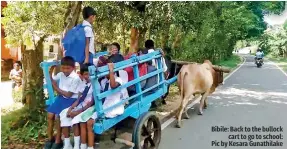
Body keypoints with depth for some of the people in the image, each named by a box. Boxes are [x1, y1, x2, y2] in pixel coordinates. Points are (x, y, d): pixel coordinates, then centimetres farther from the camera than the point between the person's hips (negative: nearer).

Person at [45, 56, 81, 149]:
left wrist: (57, 89, -14)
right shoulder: (61, 74, 0)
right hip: (61, 98, 7)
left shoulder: (76, 78, -21)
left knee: (58, 117, -15)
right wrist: (50, 71, 3)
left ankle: (58, 141, 5)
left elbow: (69, 94, -19)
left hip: (71, 100, -7)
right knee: (50, 115, 2)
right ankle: (50, 139, 21)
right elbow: (51, 81, 20)